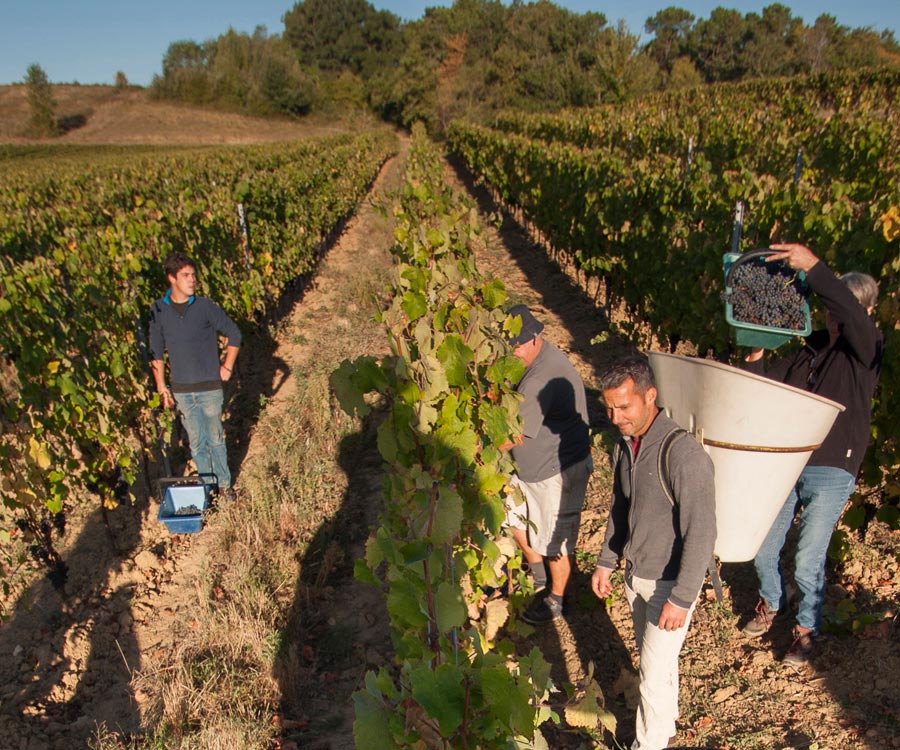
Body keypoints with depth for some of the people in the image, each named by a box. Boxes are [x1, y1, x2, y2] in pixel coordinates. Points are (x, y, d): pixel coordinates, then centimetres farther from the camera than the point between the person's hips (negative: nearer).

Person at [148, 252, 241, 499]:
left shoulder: (206, 306, -9)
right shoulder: (158, 310, -4)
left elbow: (234, 333, 2)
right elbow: (156, 351, 4)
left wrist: (227, 367, 1)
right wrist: (161, 387, 3)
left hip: (210, 387, -1)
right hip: (181, 389, 2)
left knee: (215, 438, 10)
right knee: (196, 441, 12)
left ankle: (224, 483, 27)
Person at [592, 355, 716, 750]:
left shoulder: (683, 454, -30)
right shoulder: (626, 443, -4)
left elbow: (701, 533, -27)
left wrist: (681, 598, -23)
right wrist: (606, 561, 13)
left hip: (670, 582, -7)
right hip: (636, 573, 8)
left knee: (655, 668, 6)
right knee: (653, 656, 25)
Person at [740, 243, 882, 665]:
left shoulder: (866, 349, -8)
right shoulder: (810, 349, 9)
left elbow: (850, 313, -31)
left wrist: (813, 266, -40)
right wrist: (754, 359, -11)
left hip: (831, 473, -5)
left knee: (808, 562, 1)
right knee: (764, 547, 12)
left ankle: (807, 628, 28)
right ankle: (771, 603, 41)